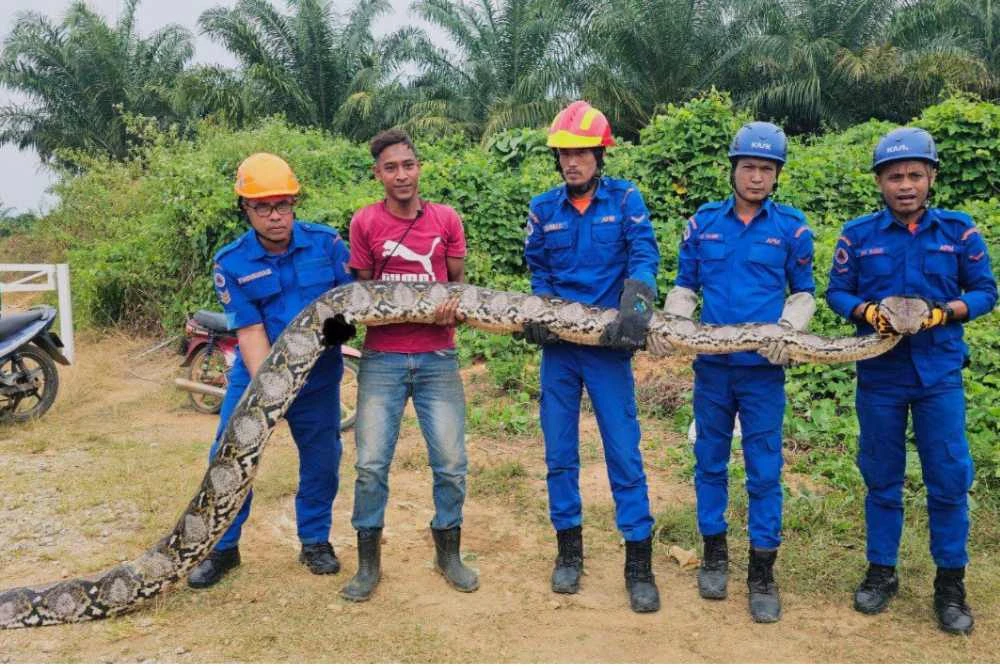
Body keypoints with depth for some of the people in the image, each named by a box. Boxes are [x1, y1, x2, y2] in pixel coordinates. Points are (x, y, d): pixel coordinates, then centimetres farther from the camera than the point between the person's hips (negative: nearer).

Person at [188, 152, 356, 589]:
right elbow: (249, 332, -15)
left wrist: (341, 323, -23)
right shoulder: (231, 263, -11)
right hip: (257, 374, -1)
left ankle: (315, 540, 30)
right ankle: (222, 547, 20)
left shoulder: (326, 242, -9)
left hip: (318, 376, 1)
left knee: (322, 461, 10)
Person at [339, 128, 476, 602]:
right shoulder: (365, 222, 1)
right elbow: (362, 289, 9)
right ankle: (368, 563, 14)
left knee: (451, 463, 2)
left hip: (437, 358, 1)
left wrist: (454, 310, -10)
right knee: (371, 464, -3)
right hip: (382, 358, -1)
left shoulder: (446, 220, 4)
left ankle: (448, 553, 23)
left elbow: (458, 283, 10)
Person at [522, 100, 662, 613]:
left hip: (608, 344, -3)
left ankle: (638, 559, 9)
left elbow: (644, 258, -10)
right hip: (557, 345, 3)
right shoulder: (543, 208, 7)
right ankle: (568, 547, 24)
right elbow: (538, 272, 12)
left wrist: (634, 307, -27)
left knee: (624, 452, -2)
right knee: (559, 452, 9)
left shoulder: (626, 199, 0)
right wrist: (537, 315, -6)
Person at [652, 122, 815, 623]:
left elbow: (803, 292, 8)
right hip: (712, 363, 2)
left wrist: (788, 328, -11)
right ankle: (714, 555, 27)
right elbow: (685, 287, 11)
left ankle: (762, 573, 15)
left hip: (764, 368, -2)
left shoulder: (791, 226, 2)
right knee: (710, 461, 11)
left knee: (764, 469, 2)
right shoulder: (703, 221, 6)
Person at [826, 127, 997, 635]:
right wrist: (868, 312, -16)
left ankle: (951, 583, 19)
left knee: (948, 480, 3)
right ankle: (881, 571, 26)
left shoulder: (958, 230, 0)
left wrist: (944, 312, -15)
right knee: (881, 478, 11)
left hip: (940, 375, 0)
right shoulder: (858, 234, 0)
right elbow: (837, 292, 4)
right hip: (878, 376, 1)